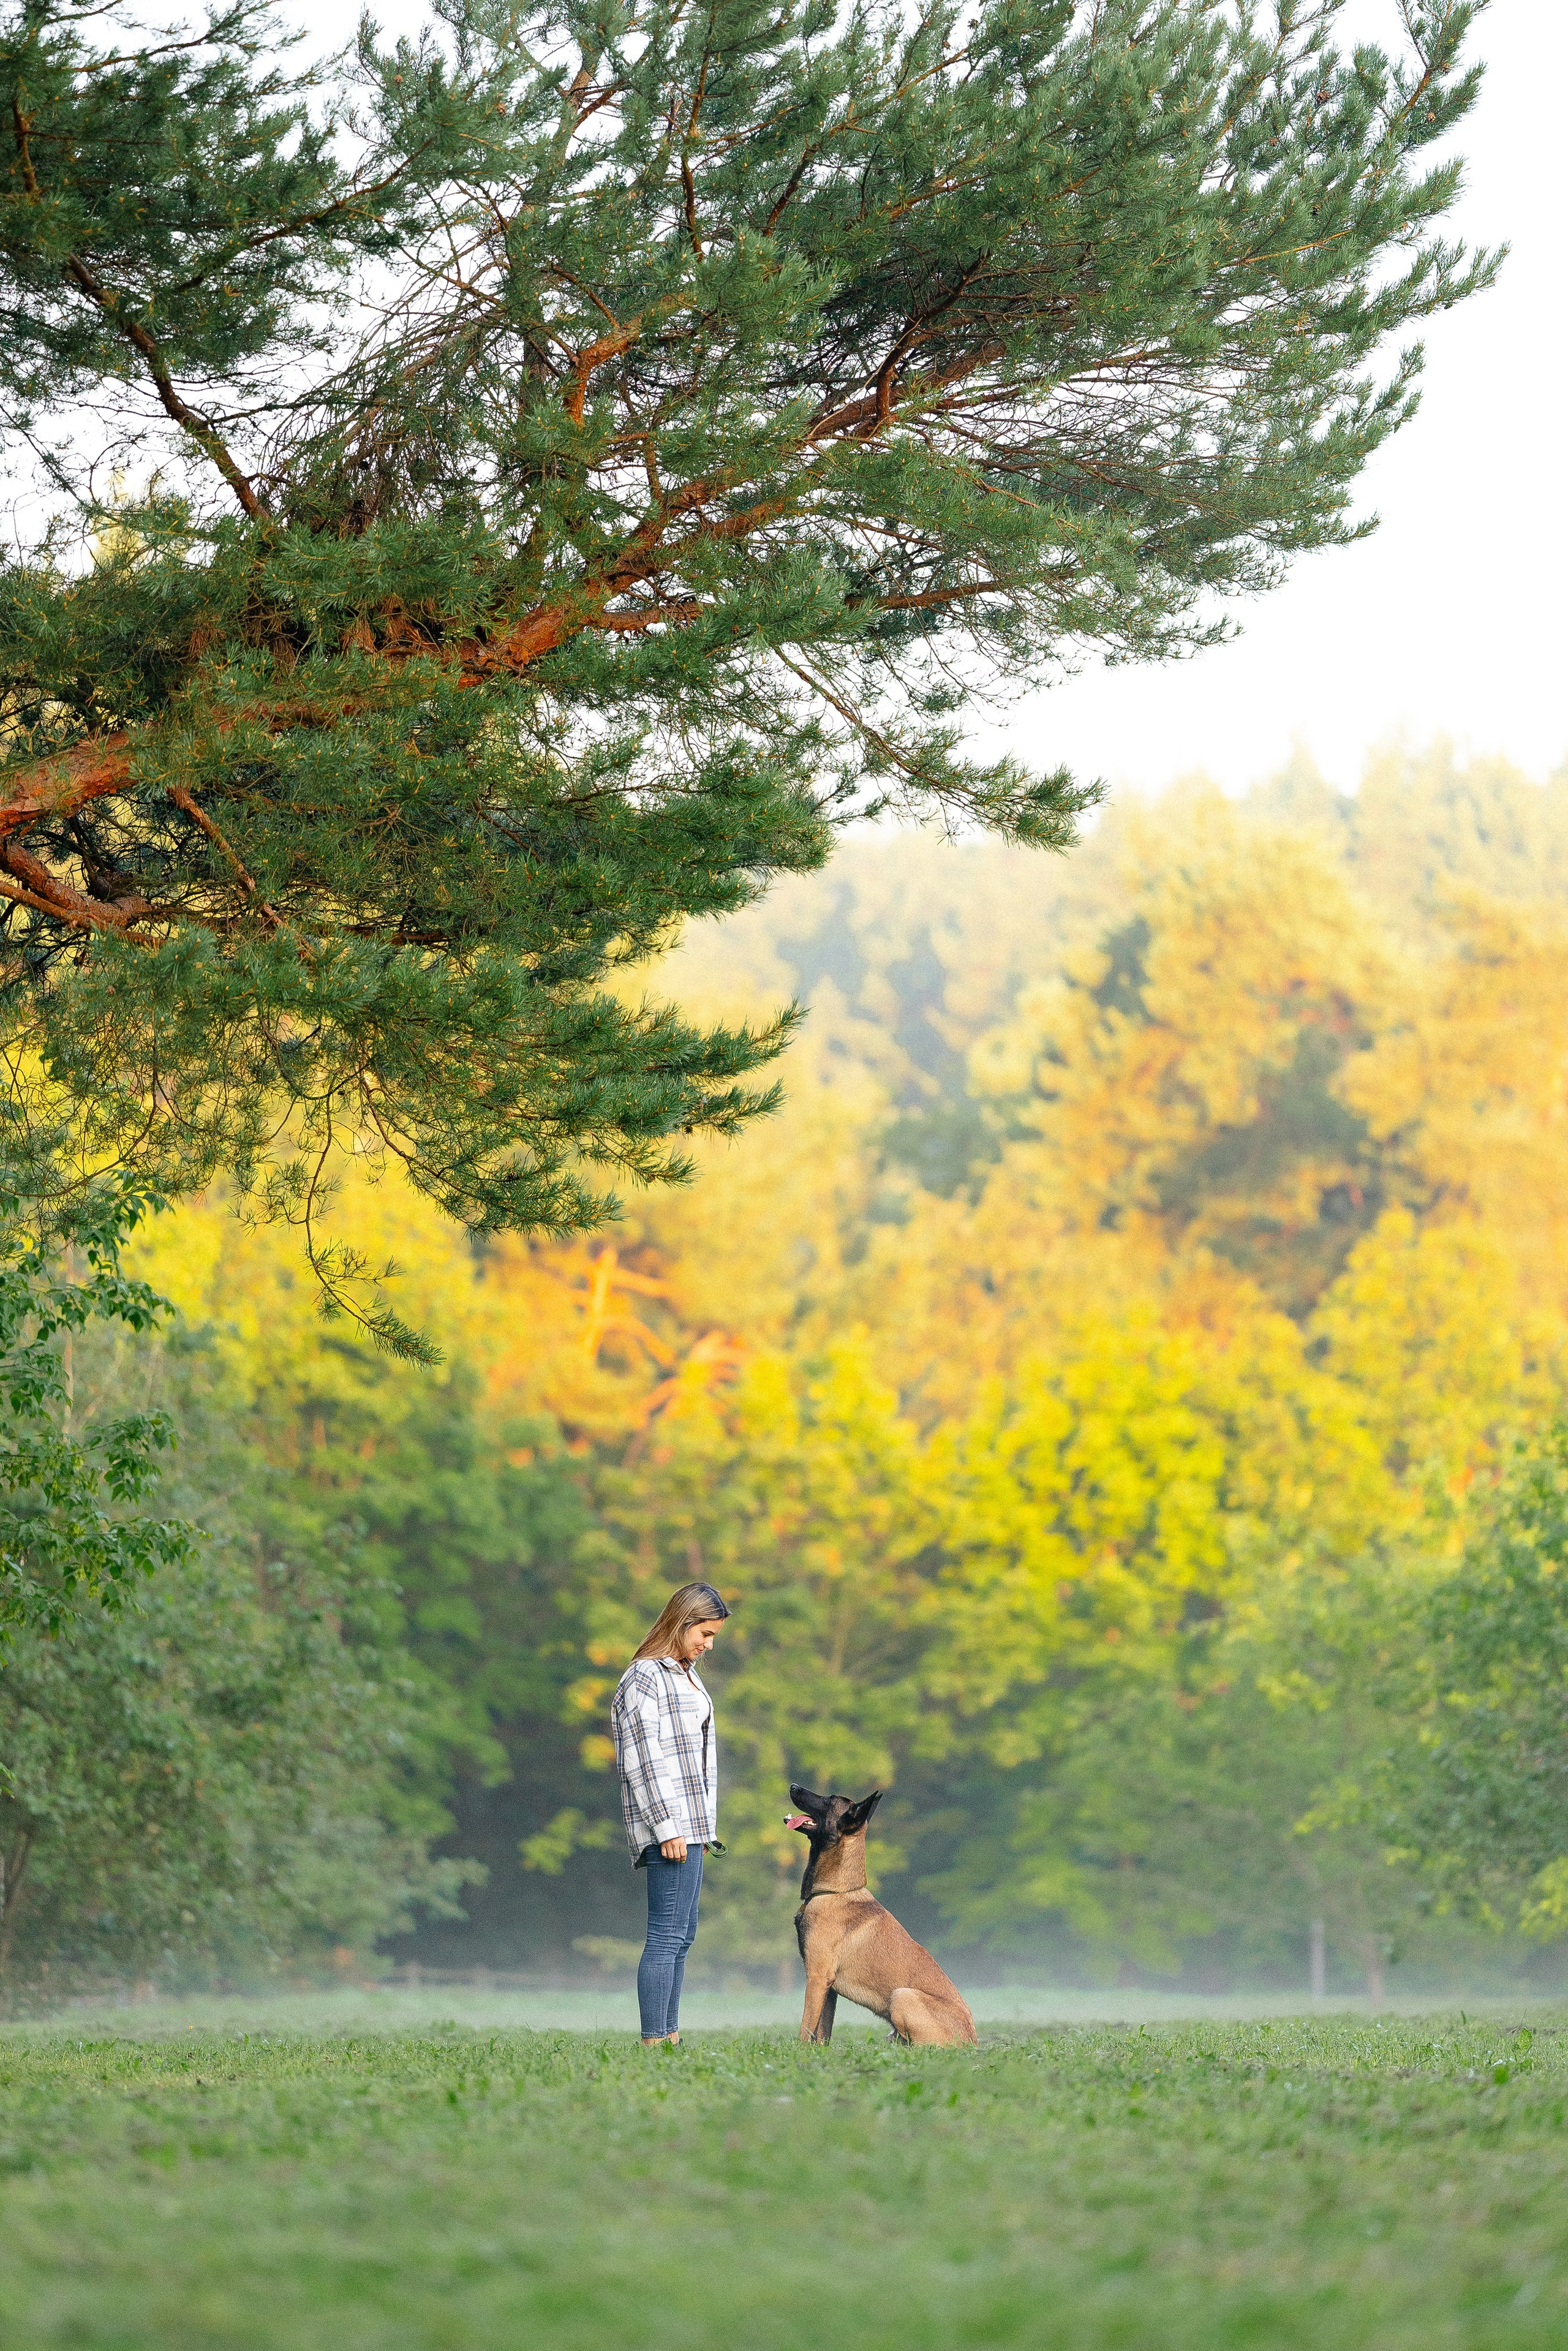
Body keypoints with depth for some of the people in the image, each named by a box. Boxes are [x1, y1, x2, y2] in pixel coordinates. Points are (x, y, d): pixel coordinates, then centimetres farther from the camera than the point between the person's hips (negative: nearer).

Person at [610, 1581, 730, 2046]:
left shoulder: (685, 1675, 19)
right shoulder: (644, 1677, -10)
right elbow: (643, 1760, -16)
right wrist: (667, 1828, -20)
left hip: (689, 1825, 10)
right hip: (668, 1822, -10)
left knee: (683, 1934, 11)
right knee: (667, 1934, -12)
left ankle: (669, 2037, 14)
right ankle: (653, 2041, -13)